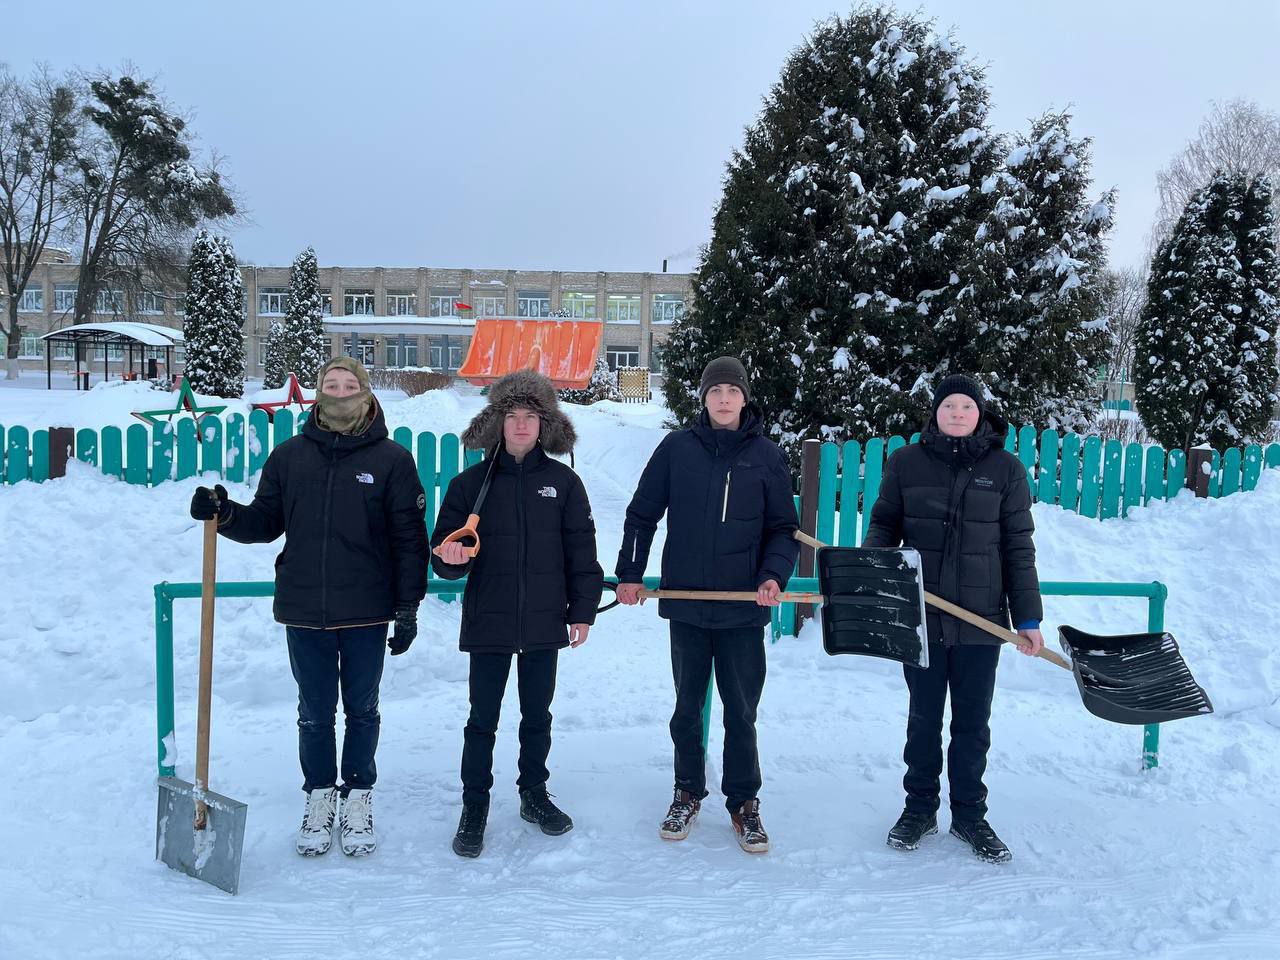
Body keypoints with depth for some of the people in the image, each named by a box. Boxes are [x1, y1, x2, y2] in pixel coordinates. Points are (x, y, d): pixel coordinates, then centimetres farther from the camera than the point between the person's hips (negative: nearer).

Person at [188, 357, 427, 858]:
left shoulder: (391, 459, -5)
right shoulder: (289, 455, 3)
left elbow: (410, 538, -4)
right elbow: (266, 522, 9)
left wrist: (408, 607, -6)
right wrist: (225, 513, -11)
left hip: (366, 613, -2)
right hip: (304, 611, 2)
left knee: (362, 710, 13)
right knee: (315, 713, 14)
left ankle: (358, 798, 28)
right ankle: (320, 797, 30)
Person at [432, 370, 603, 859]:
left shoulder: (563, 482, 1)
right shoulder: (471, 482, -1)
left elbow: (581, 553, 4)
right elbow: (445, 554, 2)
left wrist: (583, 611, 0)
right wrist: (451, 558, -21)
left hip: (544, 624, 1)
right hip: (488, 624, -1)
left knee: (538, 716, 16)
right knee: (482, 720, 7)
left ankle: (534, 795, 33)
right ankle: (474, 808, 20)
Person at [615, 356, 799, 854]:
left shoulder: (766, 455, 1)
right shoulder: (677, 448, 1)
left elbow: (783, 528, 4)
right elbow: (642, 515, 6)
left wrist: (774, 575, -13)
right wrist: (629, 574, 2)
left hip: (743, 610, -1)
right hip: (686, 605, 1)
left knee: (741, 711, 6)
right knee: (687, 706, 13)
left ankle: (743, 803, 21)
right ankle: (688, 794, 29)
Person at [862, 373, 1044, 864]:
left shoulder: (1005, 469, 0)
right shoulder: (906, 463, 1)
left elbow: (1018, 548, 2)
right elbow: (885, 523, 7)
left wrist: (1028, 618, 0)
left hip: (981, 619, 0)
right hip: (920, 616, 0)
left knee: (973, 721, 10)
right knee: (924, 717, 13)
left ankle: (970, 814, 25)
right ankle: (920, 807, 28)